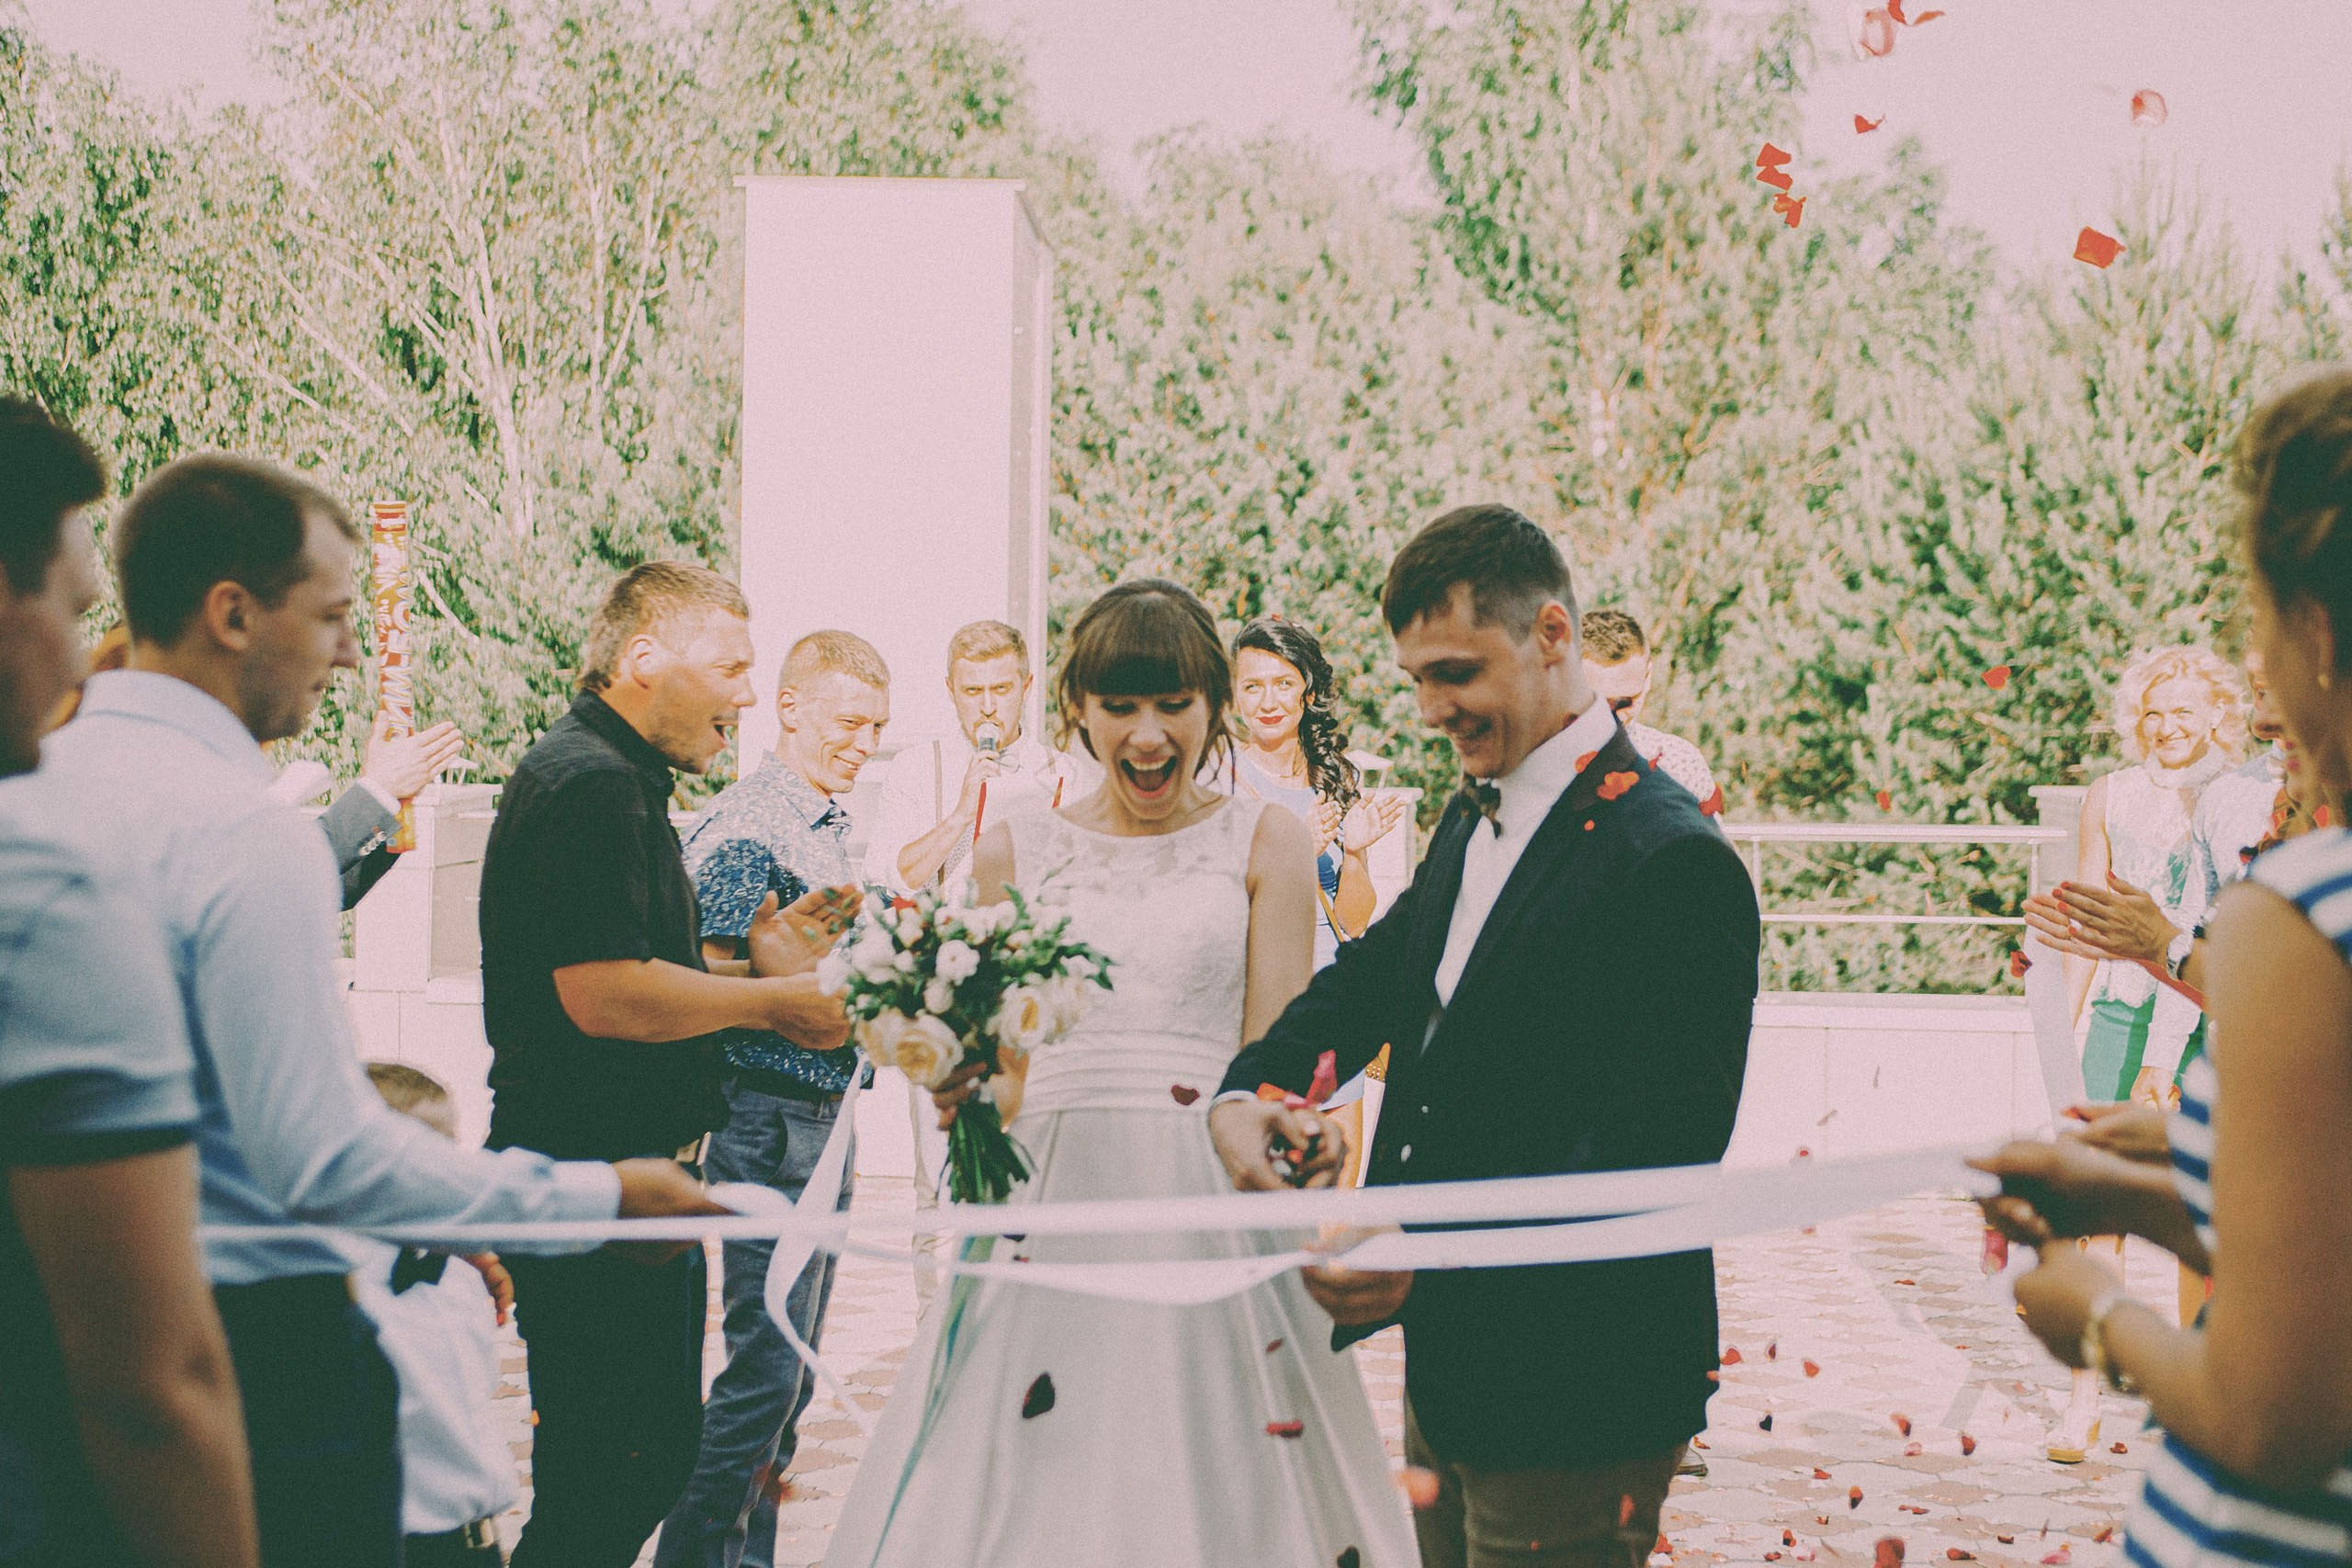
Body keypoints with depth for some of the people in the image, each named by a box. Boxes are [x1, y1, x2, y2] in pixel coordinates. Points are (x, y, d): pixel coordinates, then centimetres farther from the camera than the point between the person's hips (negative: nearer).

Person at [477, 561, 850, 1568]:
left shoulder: (622, 778, 18)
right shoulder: (588, 783, -16)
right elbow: (602, 993, -25)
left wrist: (746, 960, 9)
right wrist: (773, 997, -13)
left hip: (627, 1172, 11)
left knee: (652, 1454, 17)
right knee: (611, 1476, -5)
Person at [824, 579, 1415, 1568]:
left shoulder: (1263, 843, 4)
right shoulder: (1015, 853, 10)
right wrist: (955, 1075, -7)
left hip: (1213, 1202, -2)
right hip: (1050, 1206, 2)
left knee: (1211, 1478, 0)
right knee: (1029, 1489, 3)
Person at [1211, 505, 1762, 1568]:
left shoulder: (1670, 860, -20)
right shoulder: (1473, 821, 10)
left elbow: (1659, 1159, -24)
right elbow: (1373, 974, 16)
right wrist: (1245, 1091, -5)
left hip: (1574, 1401, -8)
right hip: (1449, 1366, 9)